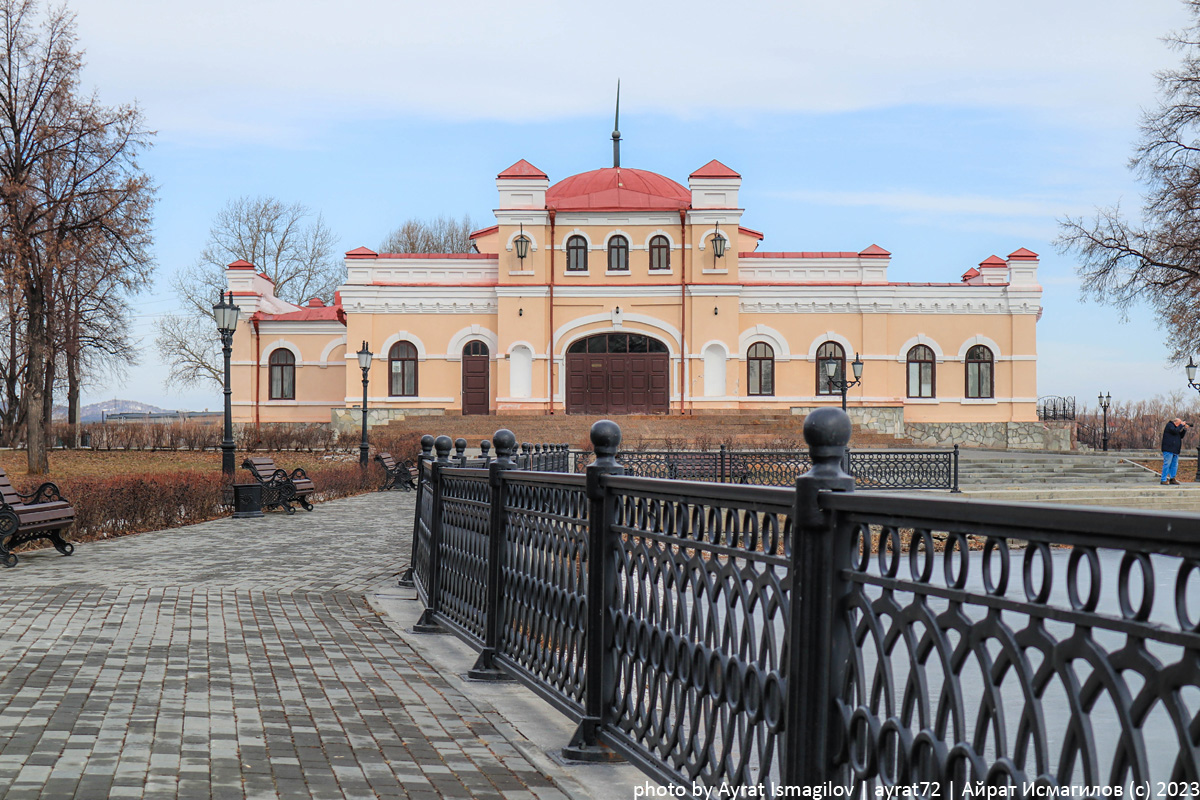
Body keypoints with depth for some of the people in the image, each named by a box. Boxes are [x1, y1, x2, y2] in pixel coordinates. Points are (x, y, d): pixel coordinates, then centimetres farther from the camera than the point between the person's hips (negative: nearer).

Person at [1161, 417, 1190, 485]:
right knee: (1167, 464, -11)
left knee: (1175, 465, 8)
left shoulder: (1176, 427, 23)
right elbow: (1175, 431, -19)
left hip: (1175, 450, 9)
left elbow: (1181, 436, 20)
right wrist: (1181, 425, -9)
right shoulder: (1169, 425, -3)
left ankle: (1172, 479, 14)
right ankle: (1163, 480, -10)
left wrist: (1185, 429, 8)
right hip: (1168, 449, -9)